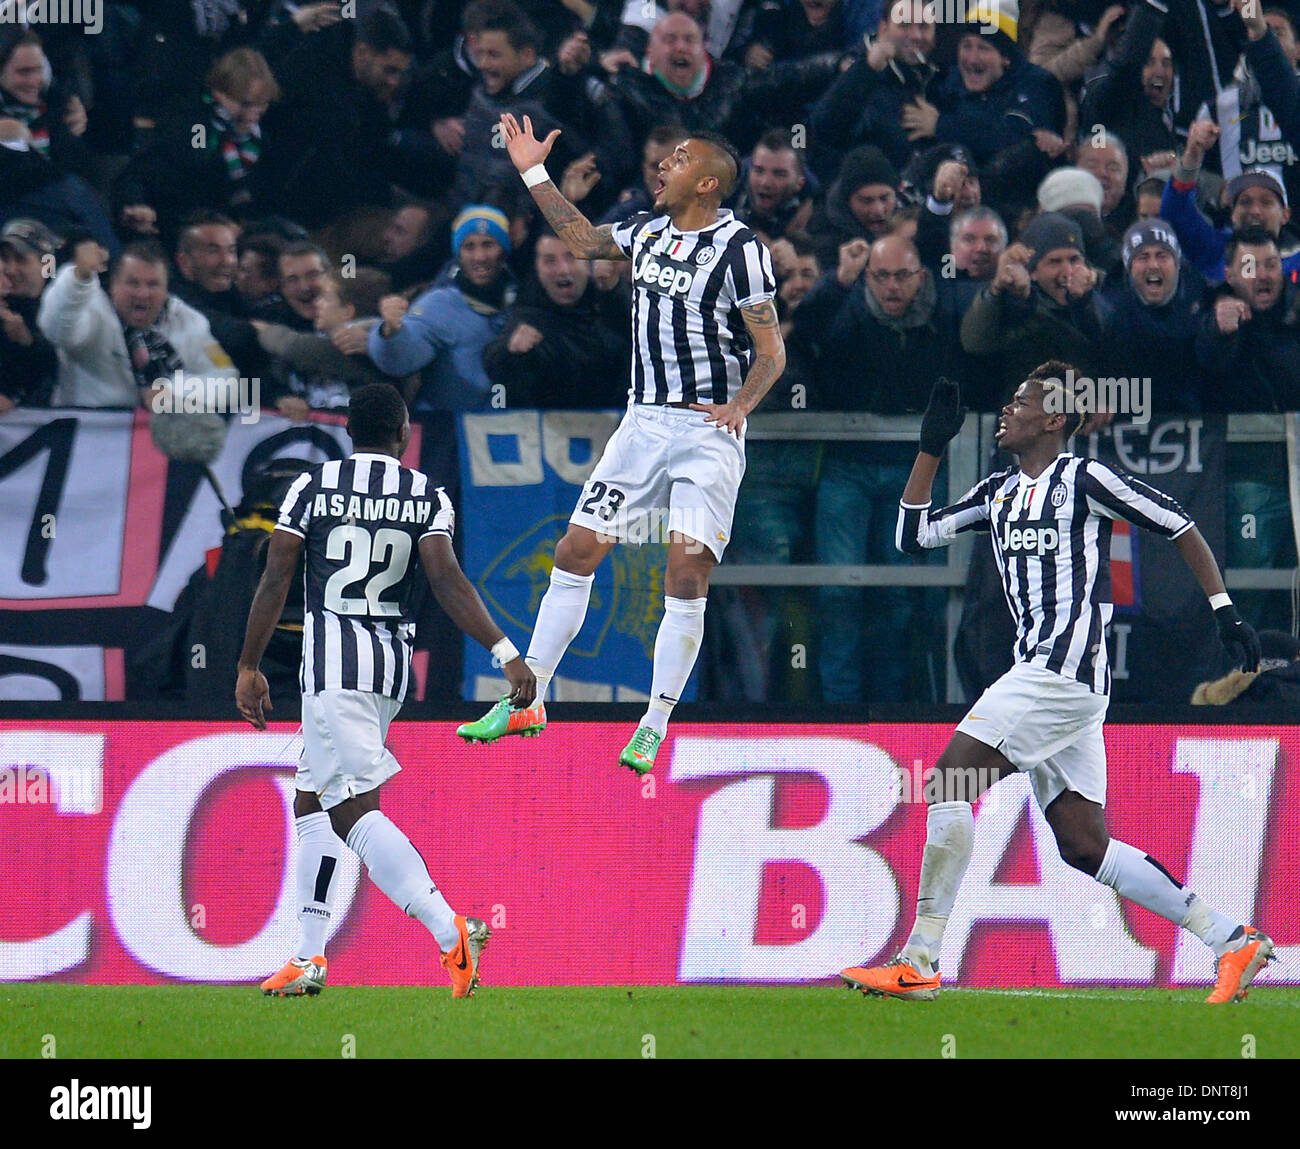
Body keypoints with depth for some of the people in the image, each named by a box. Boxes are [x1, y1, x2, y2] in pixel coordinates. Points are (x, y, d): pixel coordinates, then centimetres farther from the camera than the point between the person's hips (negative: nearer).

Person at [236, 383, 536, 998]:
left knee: (356, 810, -12)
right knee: (312, 799, 17)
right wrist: (505, 652, -10)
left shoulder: (312, 487, 2)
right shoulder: (427, 497, 5)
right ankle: (308, 957, 13)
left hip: (332, 661, -5)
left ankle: (451, 933, -29)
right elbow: (447, 580, -9)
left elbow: (274, 582, -1)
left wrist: (249, 668, 6)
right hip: (393, 661, 5)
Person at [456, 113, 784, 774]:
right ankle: (527, 701, 11)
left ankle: (654, 727, -3)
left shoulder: (739, 247, -11)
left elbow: (771, 351, -10)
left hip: (710, 433, -6)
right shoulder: (648, 232, 8)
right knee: (574, 553, 3)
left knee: (687, 575, -13)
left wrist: (740, 404, -26)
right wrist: (533, 173, 26)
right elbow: (582, 241, 28)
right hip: (644, 422, 6)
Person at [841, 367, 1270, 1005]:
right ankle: (1233, 941, 8)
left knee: (949, 783, -14)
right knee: (1084, 846, 5)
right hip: (1041, 672, 9)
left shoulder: (1083, 478, -3)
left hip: (1065, 666, -9)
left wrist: (1224, 610, -1)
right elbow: (914, 536, 20)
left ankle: (919, 964, -14)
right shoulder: (999, 492, 20)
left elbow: (1180, 526, 1)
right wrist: (931, 447, 14)